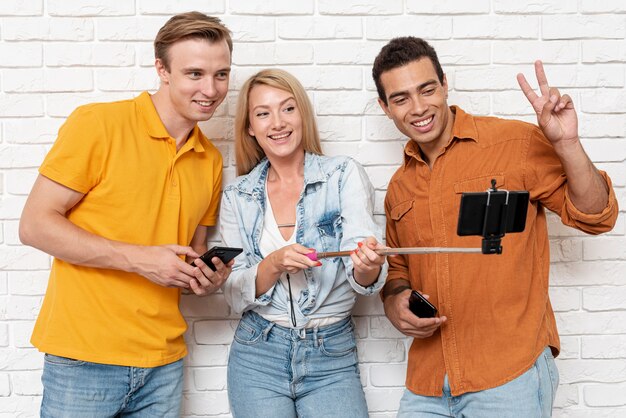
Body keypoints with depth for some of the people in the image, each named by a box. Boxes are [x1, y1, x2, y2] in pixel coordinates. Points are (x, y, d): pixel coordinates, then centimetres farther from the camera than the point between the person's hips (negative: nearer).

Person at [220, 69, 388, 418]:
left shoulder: (345, 176, -4)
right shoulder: (239, 196, 3)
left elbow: (364, 280, -12)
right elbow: (236, 296, 2)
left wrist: (367, 264, -35)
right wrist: (274, 264, -18)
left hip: (332, 359, -1)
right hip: (258, 354, 2)